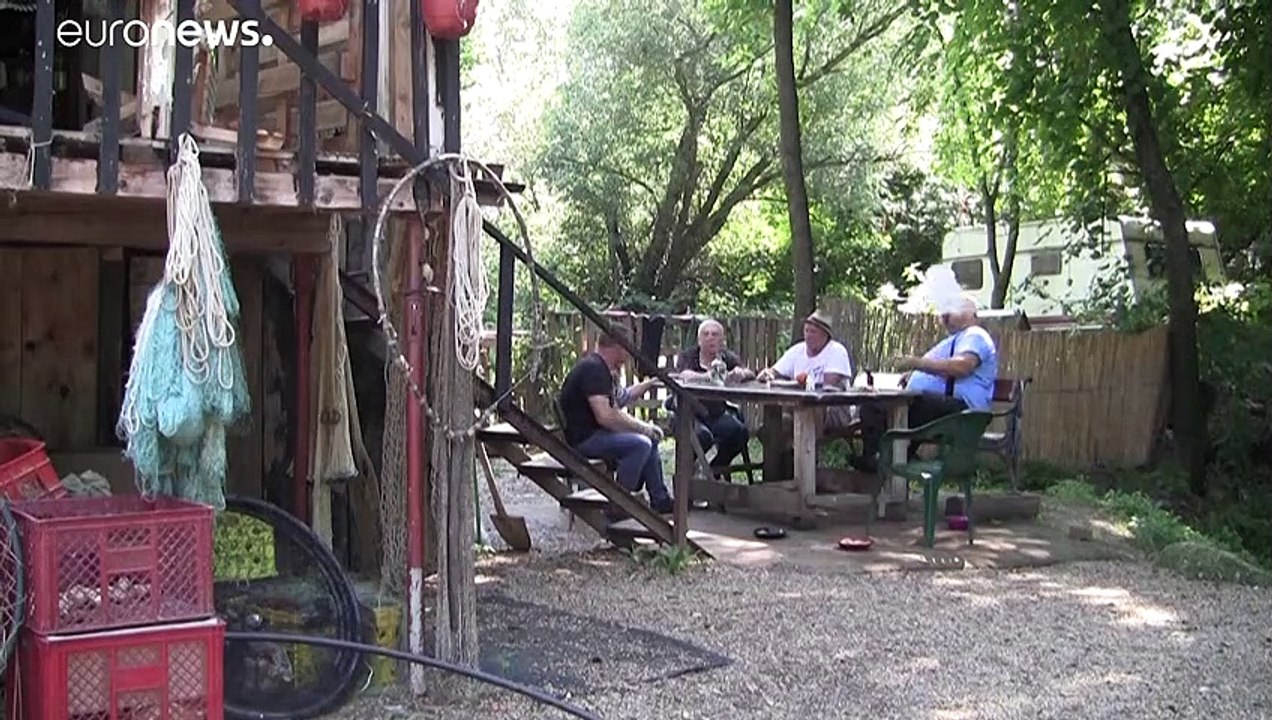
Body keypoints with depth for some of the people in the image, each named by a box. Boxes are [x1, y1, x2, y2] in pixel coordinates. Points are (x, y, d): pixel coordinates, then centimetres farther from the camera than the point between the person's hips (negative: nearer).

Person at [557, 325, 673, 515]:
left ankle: (660, 500, 16)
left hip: (595, 432, 11)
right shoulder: (593, 368, -20)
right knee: (641, 444, -25)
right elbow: (605, 416, -27)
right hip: (582, 438, -11)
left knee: (650, 439, 14)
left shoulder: (600, 367, 15)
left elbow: (620, 398, 30)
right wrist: (642, 427, -18)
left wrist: (649, 383, 31)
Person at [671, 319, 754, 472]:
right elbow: (685, 375, -22)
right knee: (703, 435, -33)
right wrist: (709, 376, -40)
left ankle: (716, 468, 3)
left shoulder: (728, 357, 10)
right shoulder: (687, 355, 1)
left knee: (740, 431, -22)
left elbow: (751, 374, -6)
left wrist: (741, 373, -32)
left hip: (718, 413, 4)